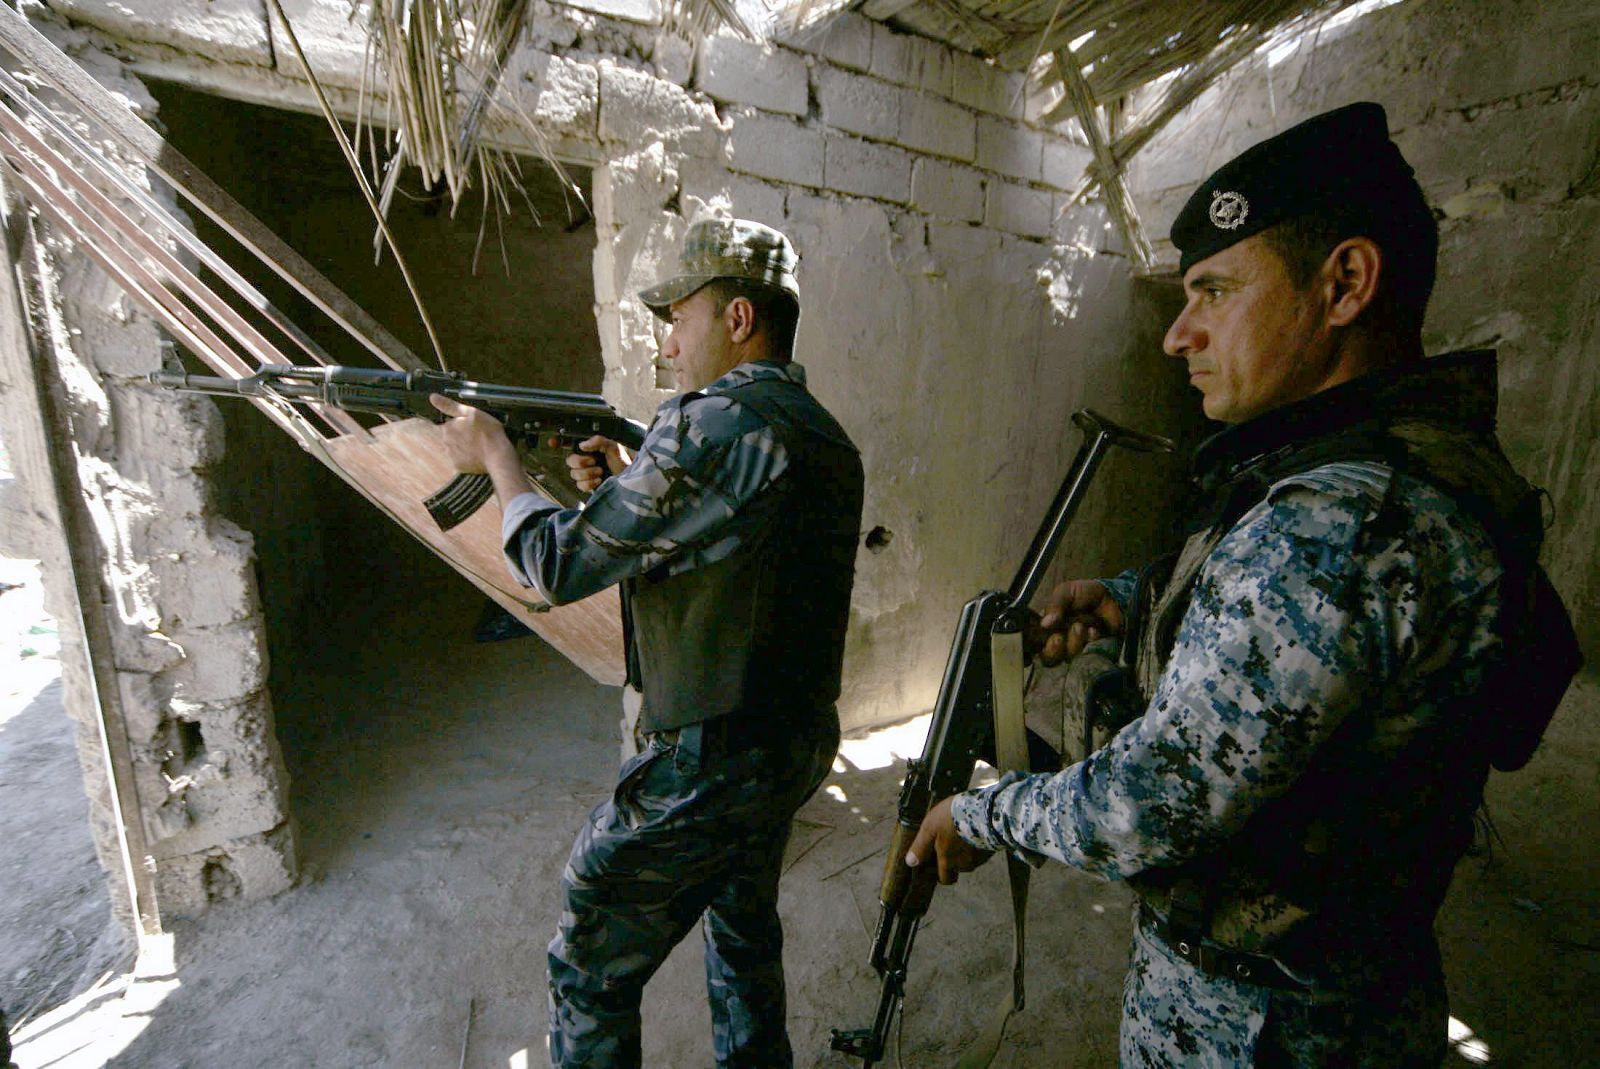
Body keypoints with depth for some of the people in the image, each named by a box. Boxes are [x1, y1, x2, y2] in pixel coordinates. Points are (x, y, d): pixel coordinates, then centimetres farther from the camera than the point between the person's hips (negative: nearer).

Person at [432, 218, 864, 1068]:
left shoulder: (712, 424, -23)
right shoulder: (824, 434, 5)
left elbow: (559, 564, -17)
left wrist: (495, 455, -1)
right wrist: (628, 486, 6)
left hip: (707, 766, -9)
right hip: (799, 745, 9)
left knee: (590, 973, 14)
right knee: (743, 931, 30)